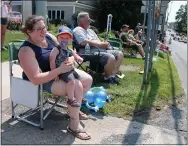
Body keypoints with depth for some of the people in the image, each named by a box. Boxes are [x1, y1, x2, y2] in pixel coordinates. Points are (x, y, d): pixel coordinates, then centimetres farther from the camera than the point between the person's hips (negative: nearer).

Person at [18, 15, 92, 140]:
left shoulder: (49, 36, -4)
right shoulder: (26, 50, -25)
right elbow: (35, 79, -32)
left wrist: (71, 59, -20)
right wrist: (59, 70, -36)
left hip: (61, 71, 8)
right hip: (44, 81, -8)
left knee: (88, 79, 2)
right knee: (77, 86, -28)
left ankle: (74, 108, 21)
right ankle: (74, 125, -11)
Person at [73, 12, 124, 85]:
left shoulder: (90, 30, 28)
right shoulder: (78, 30, -2)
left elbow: (99, 42, 24)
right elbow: (84, 42, -18)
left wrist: (104, 44, -2)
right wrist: (101, 44, -13)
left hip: (101, 50, 10)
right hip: (90, 52, -10)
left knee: (120, 54, -1)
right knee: (111, 58, -30)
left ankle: (112, 75, -6)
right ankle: (107, 77, -8)